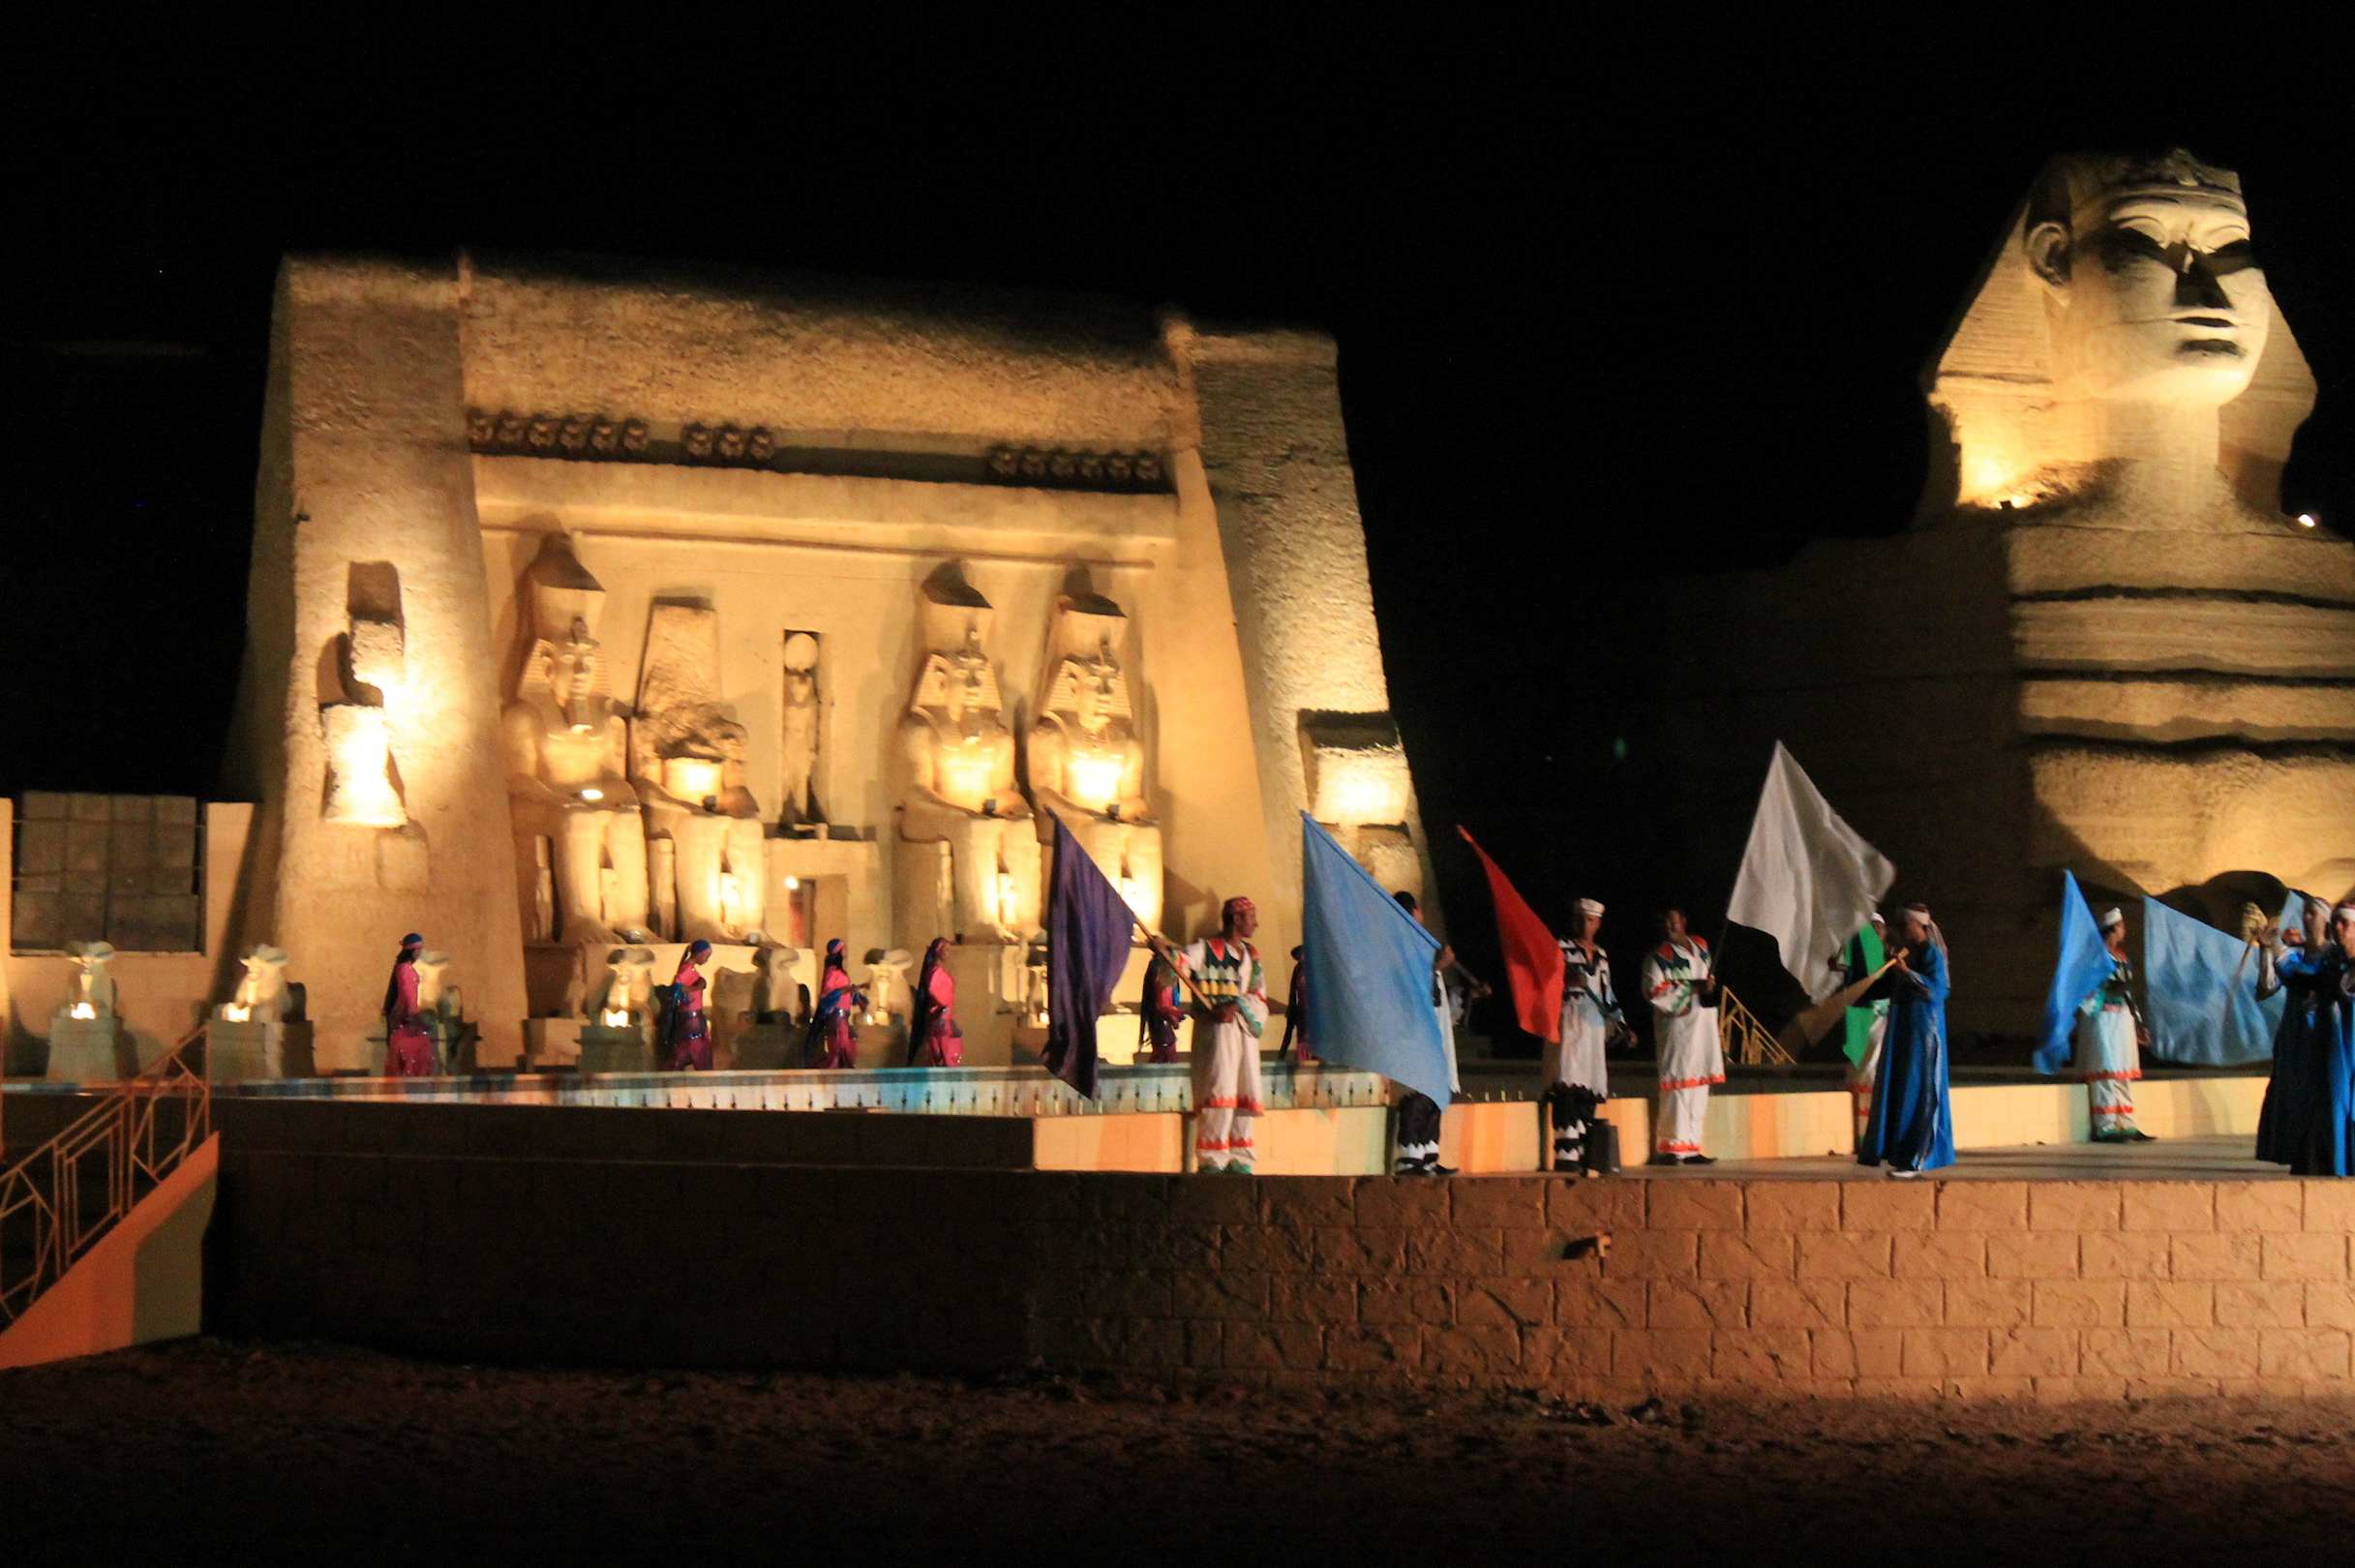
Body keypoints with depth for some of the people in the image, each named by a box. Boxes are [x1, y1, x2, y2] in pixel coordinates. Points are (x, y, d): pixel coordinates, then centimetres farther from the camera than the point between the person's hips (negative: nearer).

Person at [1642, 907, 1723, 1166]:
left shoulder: (1700, 945, 14)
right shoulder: (1659, 955, -6)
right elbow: (1653, 991, -14)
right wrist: (1693, 988, -17)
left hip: (1703, 1028, 7)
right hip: (1678, 1028, -7)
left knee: (1700, 1088, 6)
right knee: (1679, 1085, -11)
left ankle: (1690, 1147, 10)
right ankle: (1671, 1147, -11)